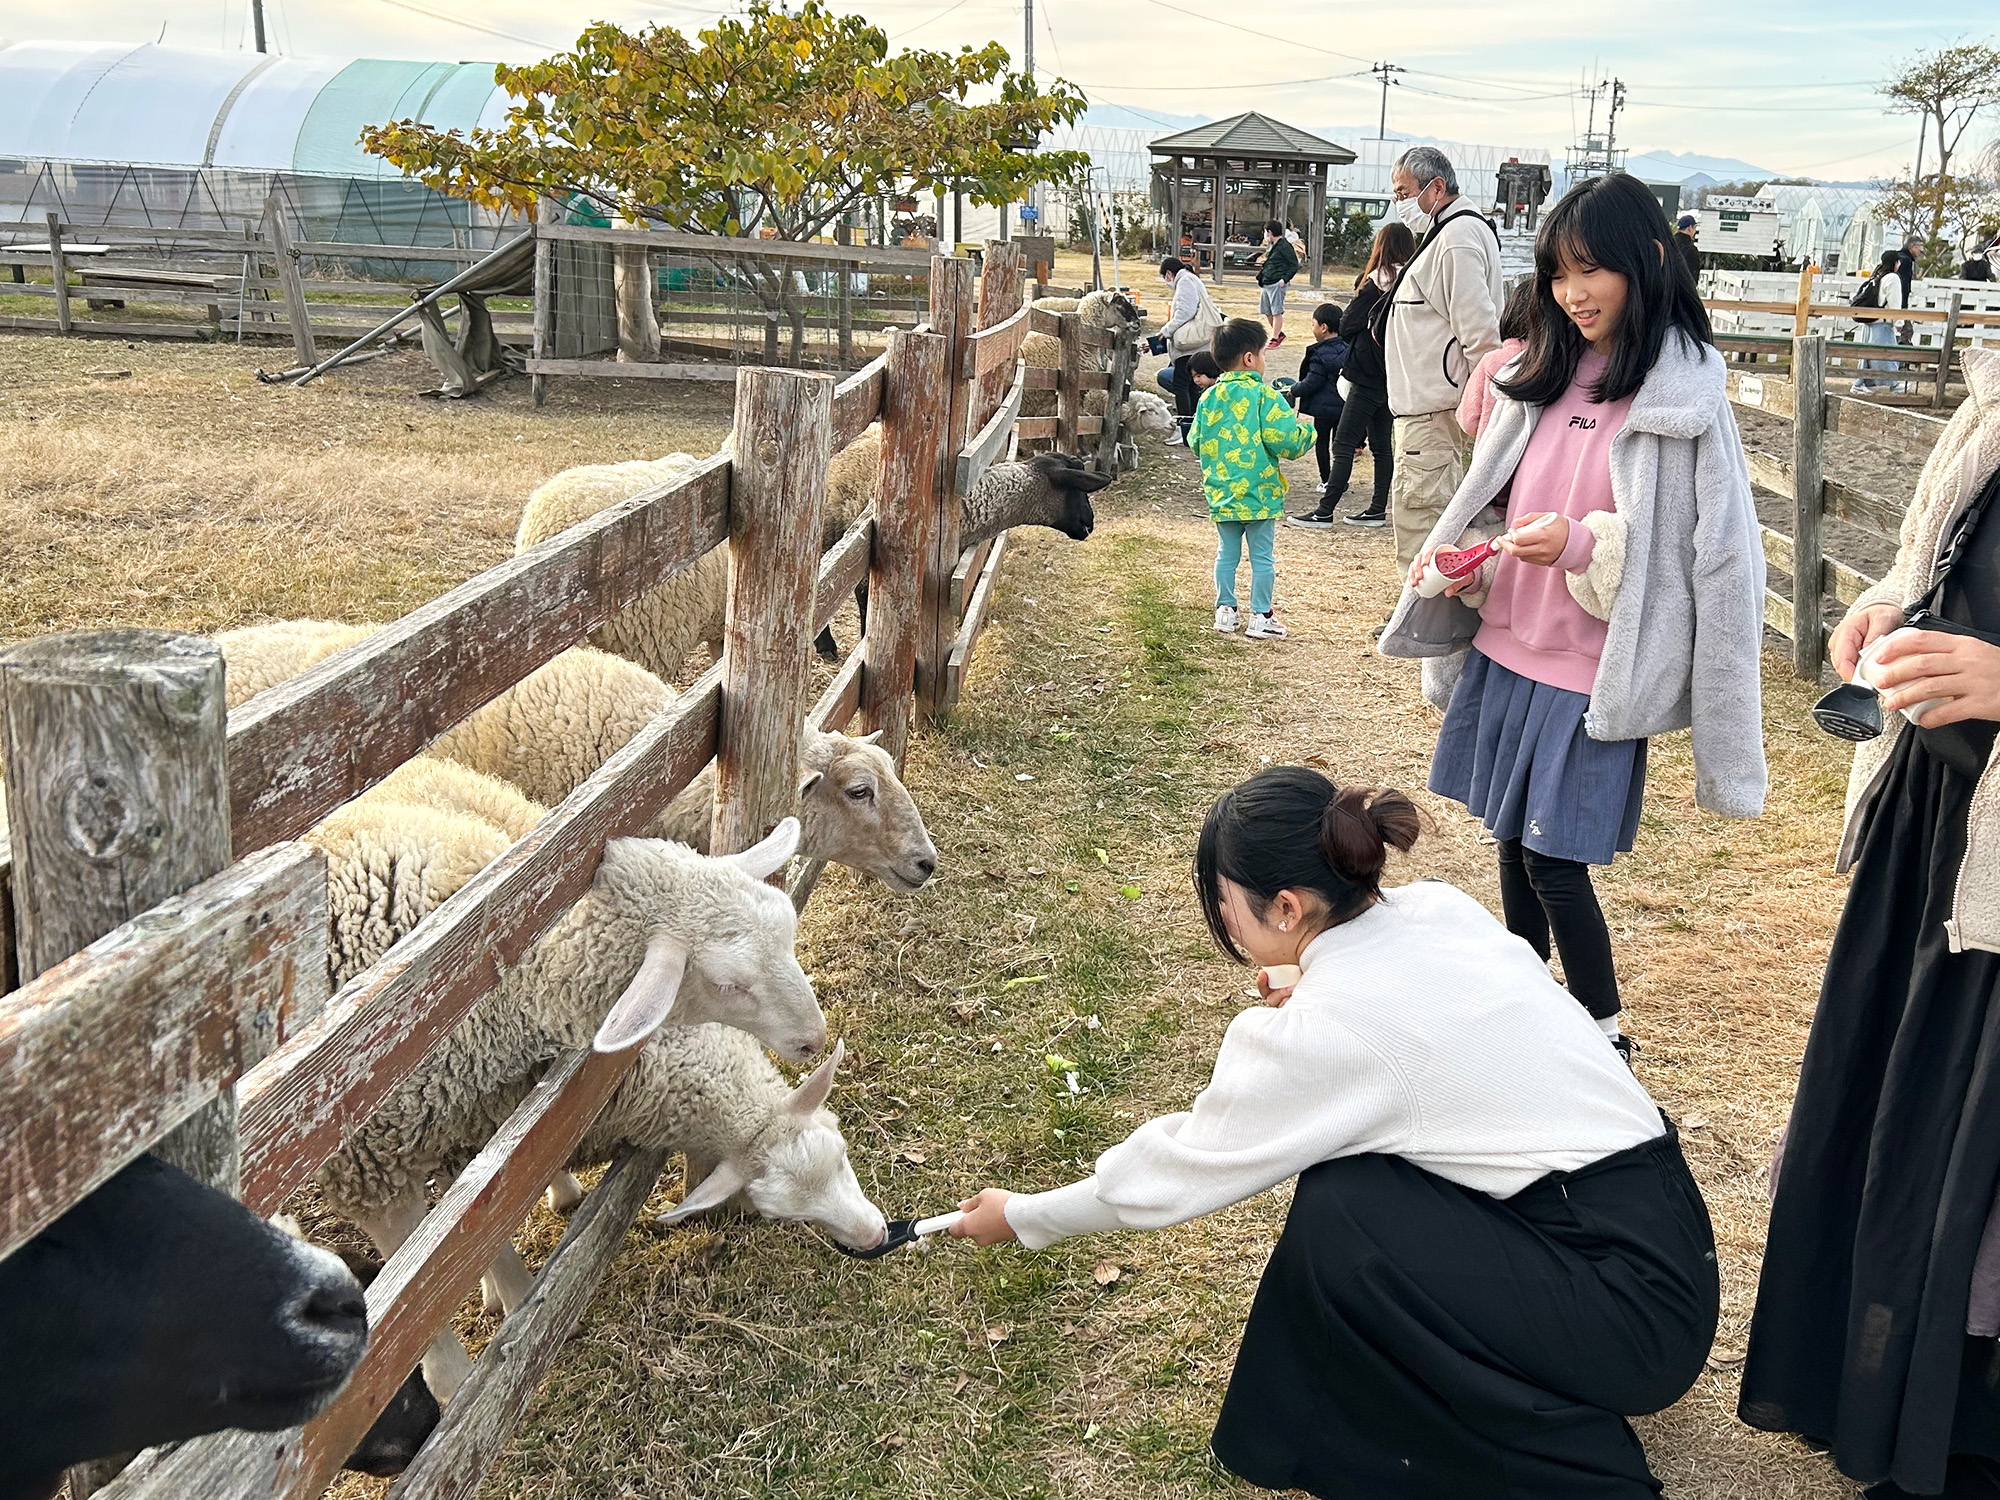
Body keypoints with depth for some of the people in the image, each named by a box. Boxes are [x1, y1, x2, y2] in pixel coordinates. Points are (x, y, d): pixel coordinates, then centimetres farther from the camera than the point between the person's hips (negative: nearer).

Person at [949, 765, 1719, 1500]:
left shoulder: (1320, 1032, -19)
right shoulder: (1438, 908, 0)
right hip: (1658, 1219, 8)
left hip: (1639, 1308, -8)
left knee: (1343, 1219, -12)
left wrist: (1021, 1217, 9)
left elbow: (1172, 1175, -6)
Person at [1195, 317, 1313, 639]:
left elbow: (1196, 443, 10)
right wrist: (1306, 430, 3)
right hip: (1260, 493, -5)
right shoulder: (1264, 395, -12)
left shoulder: (1208, 398, 3)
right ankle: (1260, 616, 7)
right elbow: (1285, 441, -17)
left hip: (1221, 495, 5)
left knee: (1227, 553, 16)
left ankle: (1225, 609, 19)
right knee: (1262, 557, 4)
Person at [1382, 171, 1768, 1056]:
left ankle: (1606, 1043, 18)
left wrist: (1584, 543, -24)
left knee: (1554, 862, -2)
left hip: (1591, 671, -6)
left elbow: (1709, 550, -12)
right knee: (1511, 842, 15)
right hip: (1506, 648, 6)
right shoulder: (1546, 376, 6)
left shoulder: (1681, 395, -11)